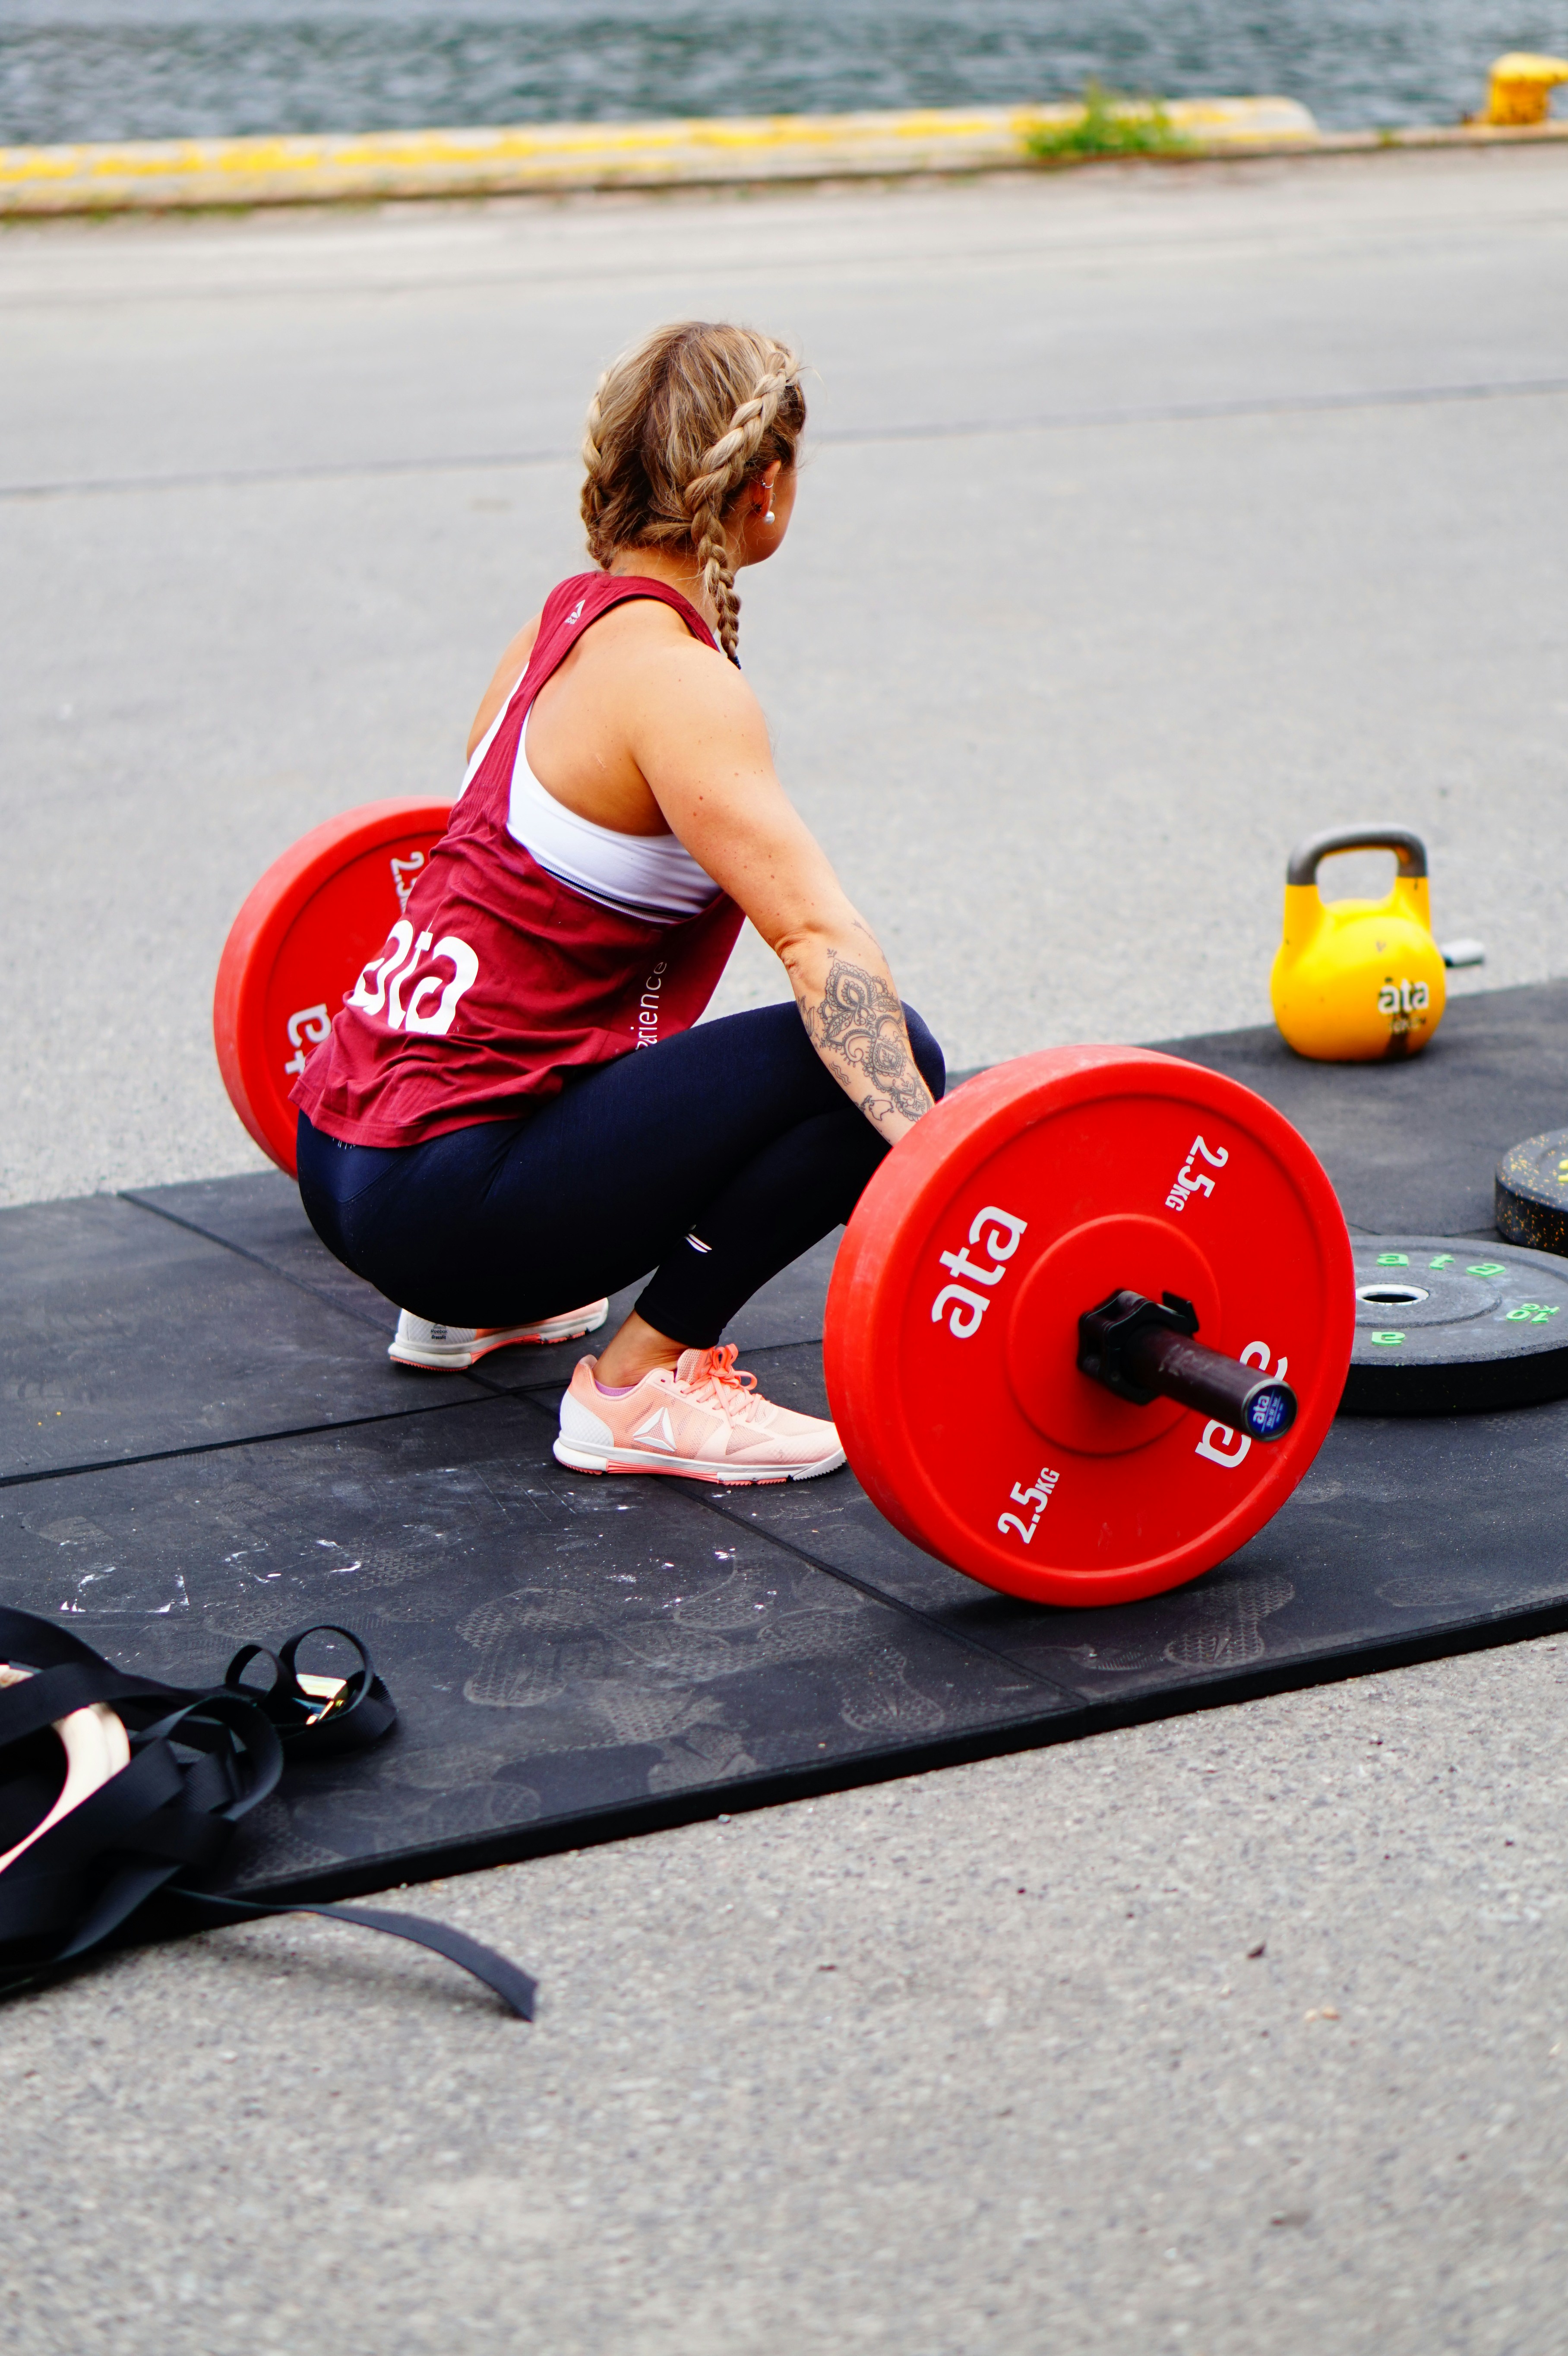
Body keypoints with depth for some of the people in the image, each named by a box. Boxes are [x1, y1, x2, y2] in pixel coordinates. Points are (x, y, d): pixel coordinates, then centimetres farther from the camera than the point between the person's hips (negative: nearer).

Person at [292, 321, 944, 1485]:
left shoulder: (570, 618, 12)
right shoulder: (674, 683, -16)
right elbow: (819, 934, -28)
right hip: (442, 1200, -10)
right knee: (878, 1057, -17)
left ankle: (473, 1309, 26)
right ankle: (640, 1383, -10)